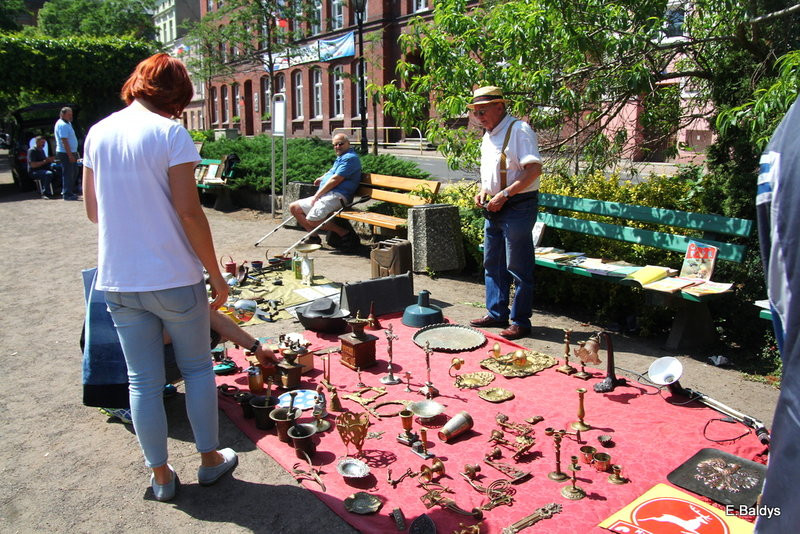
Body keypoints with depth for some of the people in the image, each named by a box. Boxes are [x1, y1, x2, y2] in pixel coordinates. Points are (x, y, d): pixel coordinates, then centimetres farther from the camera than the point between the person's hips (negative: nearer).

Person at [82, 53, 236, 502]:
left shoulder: (98, 133, 6)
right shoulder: (170, 133, -11)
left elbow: (93, 211, 12)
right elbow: (189, 212, -16)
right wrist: (216, 276, -9)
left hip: (117, 281, 5)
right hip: (174, 278, -5)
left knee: (143, 380, 13)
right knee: (197, 368, 14)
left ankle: (161, 475, 26)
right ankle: (210, 459, 27)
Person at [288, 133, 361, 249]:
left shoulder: (350, 158, -10)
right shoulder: (340, 158, 23)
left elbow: (335, 180, -16)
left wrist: (317, 195, -11)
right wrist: (322, 178, 20)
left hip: (336, 195, -11)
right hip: (323, 196, 11)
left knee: (312, 219, -29)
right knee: (293, 207, 10)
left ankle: (345, 232, -14)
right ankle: (313, 236, 10)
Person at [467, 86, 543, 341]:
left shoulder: (519, 130, -12)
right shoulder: (488, 135, 15)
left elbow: (534, 169, -21)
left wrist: (504, 195, -22)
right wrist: (484, 190, 7)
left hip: (518, 207, -9)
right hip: (494, 208, 9)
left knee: (518, 268, -2)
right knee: (492, 264, 14)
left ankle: (521, 322, 8)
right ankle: (496, 313, 26)